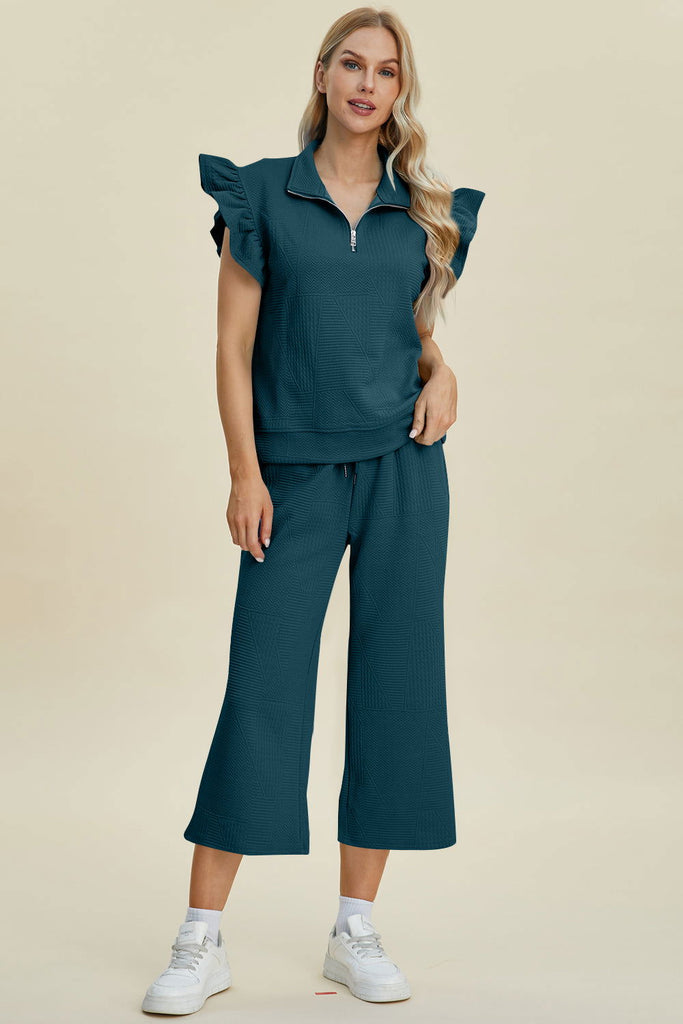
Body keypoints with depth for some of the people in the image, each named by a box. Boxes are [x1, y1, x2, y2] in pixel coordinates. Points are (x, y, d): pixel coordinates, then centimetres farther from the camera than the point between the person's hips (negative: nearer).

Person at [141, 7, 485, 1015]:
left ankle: (356, 931, 14)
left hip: (403, 469, 3)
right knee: (262, 692, -5)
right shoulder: (262, 194, 3)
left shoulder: (427, 211, 10)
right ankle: (202, 940, 4)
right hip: (296, 475, -3)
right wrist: (245, 473, -7)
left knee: (396, 686, 2)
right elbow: (233, 344, 0)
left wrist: (442, 374, -2)